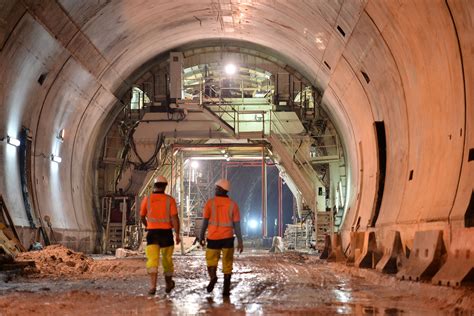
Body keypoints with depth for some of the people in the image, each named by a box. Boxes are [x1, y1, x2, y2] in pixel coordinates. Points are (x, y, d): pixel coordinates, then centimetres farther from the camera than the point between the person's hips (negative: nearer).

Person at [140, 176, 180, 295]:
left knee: (152, 260, -5)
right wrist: (177, 234, -6)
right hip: (166, 233, 0)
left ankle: (153, 286, -22)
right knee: (167, 259, 17)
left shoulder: (147, 199, 1)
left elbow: (142, 217, 13)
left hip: (152, 233, 0)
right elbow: (175, 218, -11)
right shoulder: (169, 199, -4)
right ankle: (168, 283, 36)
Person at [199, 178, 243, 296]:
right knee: (227, 264, 9)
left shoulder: (210, 203, -4)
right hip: (227, 238, 1)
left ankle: (213, 277, -17)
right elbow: (236, 225, -3)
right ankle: (226, 289, 3)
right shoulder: (233, 204, -1)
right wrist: (240, 242, 1)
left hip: (213, 238, -1)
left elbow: (205, 222, -6)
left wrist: (201, 236, 4)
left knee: (211, 260, 12)